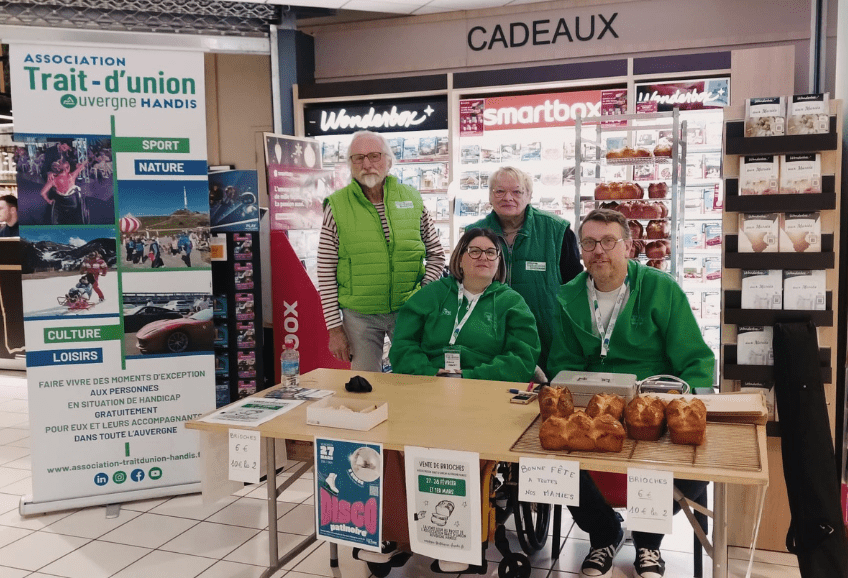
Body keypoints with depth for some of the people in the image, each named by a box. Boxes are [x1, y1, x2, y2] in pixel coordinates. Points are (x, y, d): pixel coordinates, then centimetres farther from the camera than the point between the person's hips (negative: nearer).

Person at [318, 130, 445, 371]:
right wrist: (335, 328, -5)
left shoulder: (412, 200, 3)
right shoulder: (337, 206, -2)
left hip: (408, 311, 1)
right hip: (359, 315, -1)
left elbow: (436, 254, 11)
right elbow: (326, 273, -2)